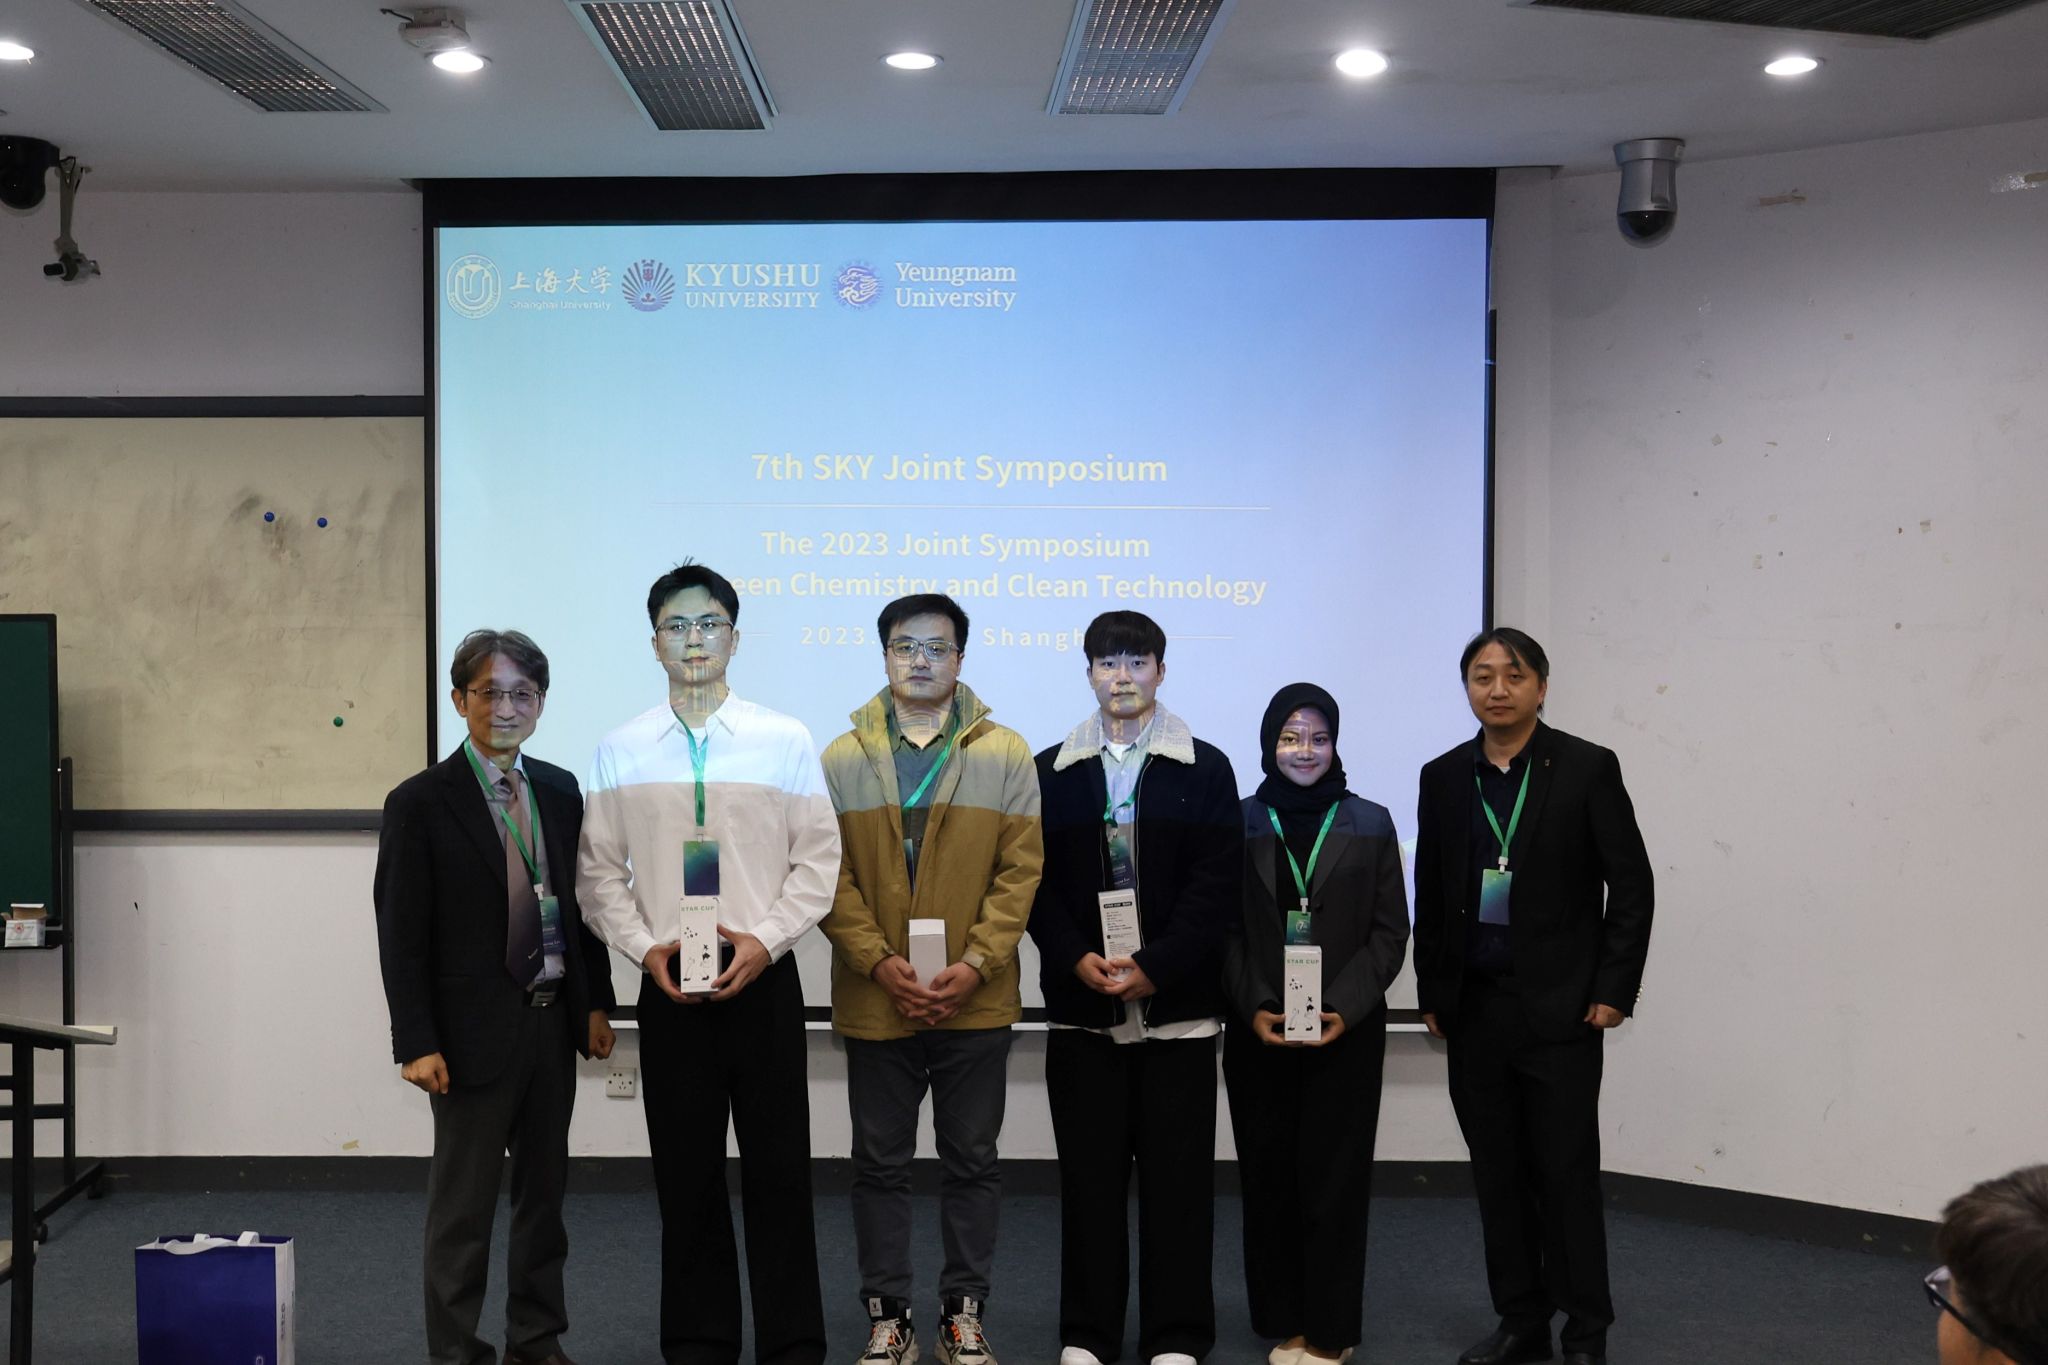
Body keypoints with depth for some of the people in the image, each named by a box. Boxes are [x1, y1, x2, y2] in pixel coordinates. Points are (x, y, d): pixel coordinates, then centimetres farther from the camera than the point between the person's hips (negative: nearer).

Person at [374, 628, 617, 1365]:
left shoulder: (561, 790, 7)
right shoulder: (420, 802, -8)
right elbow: (401, 934, -9)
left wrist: (597, 1003, 7)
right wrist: (417, 1043, -14)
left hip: (554, 1021, 5)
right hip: (476, 1029, -5)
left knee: (544, 1192, 14)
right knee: (464, 1202, 3)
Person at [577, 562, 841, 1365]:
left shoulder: (786, 742, -1)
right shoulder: (620, 751, 3)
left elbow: (817, 860, 0)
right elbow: (599, 871, 6)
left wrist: (765, 939, -11)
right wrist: (644, 947, -8)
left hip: (763, 983, -1)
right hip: (668, 989, 1)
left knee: (779, 1174, 3)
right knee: (686, 1177, 9)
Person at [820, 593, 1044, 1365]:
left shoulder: (1005, 756, 1)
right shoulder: (842, 759, 3)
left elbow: (1021, 870, -2)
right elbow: (829, 874, -1)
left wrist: (975, 964, -11)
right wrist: (878, 961, -13)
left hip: (976, 1004, 0)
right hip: (874, 1003, 1)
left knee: (971, 1161, 9)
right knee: (880, 1164, 9)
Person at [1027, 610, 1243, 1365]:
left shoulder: (1205, 769, 3)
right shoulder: (1050, 772, 8)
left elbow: (1217, 885, -4)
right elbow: (1035, 883, 4)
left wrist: (1154, 966, -14)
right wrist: (1077, 959, -12)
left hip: (1178, 1004, -1)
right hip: (1081, 1005, 1)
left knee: (1177, 1175, 3)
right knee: (1089, 1175, 7)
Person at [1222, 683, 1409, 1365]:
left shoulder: (1370, 824, 5)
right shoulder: (1239, 822, 5)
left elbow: (1389, 931, 2)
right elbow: (1224, 930, 3)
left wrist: (1346, 1009, -10)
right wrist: (1252, 1008, -10)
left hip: (1346, 1031, -1)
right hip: (1258, 1030, 1)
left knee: (1334, 1176, 0)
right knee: (1270, 1175, 4)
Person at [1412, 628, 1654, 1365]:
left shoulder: (1588, 768, -4)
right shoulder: (1443, 777, 6)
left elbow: (1631, 884, -4)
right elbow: (1431, 897, 10)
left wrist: (1613, 989, -8)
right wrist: (1432, 994, 7)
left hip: (1560, 1004, -4)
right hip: (1474, 1006, 4)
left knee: (1567, 1170, 0)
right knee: (1497, 1171, 9)